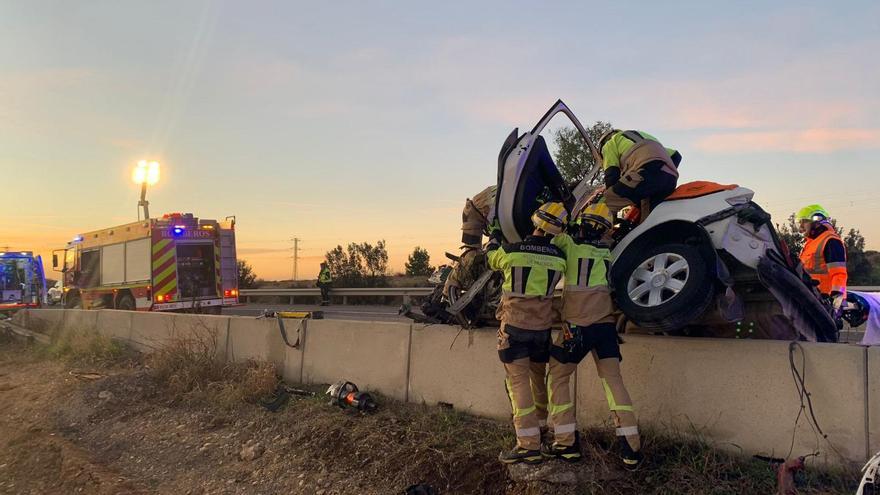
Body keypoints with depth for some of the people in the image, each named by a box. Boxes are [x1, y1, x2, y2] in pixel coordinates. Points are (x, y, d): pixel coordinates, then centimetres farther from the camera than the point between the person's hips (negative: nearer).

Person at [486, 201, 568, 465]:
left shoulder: (511, 251, -13)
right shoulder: (559, 257, -3)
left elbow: (492, 258, 9)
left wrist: (494, 234, 27)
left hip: (515, 326, -4)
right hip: (543, 327, 4)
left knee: (518, 382, -5)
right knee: (539, 377, 21)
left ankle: (529, 444, -10)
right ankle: (539, 421, 41)